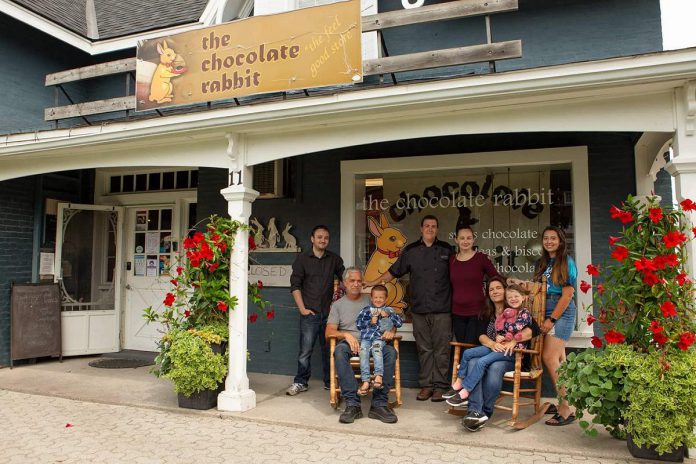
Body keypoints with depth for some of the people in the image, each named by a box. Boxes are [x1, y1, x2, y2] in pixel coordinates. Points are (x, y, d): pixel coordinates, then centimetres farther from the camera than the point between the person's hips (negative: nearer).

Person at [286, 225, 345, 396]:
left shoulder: (334, 259, 9)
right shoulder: (302, 258, 3)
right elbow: (295, 285, 0)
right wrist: (302, 309, -6)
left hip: (329, 312, 2)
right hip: (310, 313, -2)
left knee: (329, 349, 8)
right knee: (305, 350, -1)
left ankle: (329, 382, 21)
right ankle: (301, 382, 13)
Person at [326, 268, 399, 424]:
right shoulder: (338, 305, 17)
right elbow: (329, 332, 5)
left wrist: (390, 331, -8)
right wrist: (346, 335, -15)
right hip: (349, 342, -1)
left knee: (390, 352, -31)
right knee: (340, 350, -36)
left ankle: (379, 403, -29)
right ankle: (352, 404, -36)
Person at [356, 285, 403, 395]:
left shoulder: (389, 310, 19)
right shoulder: (367, 309, 19)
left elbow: (399, 323, 10)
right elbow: (358, 323, 11)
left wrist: (388, 315, -2)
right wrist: (370, 322, -2)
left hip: (379, 338, -1)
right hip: (365, 337, 1)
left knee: (376, 348, -34)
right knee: (363, 351, -27)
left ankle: (379, 376, -41)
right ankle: (365, 381, -29)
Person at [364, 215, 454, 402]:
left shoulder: (446, 250, 7)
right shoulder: (411, 251, 10)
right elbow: (393, 272, 15)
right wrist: (373, 282, 10)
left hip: (442, 309, -1)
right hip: (419, 309, 1)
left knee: (441, 349, 0)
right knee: (424, 349, 6)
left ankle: (440, 386, 9)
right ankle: (426, 385, 16)